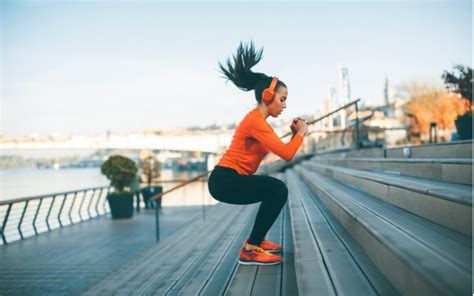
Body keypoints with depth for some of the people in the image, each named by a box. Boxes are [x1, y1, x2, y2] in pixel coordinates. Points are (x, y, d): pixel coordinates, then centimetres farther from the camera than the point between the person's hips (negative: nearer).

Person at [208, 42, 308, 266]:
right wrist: (301, 132, -6)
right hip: (225, 180, -11)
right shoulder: (256, 121, -17)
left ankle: (256, 241, 23)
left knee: (276, 190, 22)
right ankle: (250, 250, -18)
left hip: (230, 178, 11)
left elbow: (281, 150, 18)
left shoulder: (259, 120, 16)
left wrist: (294, 134, 6)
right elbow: (286, 154, -23)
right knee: (278, 190, -23)